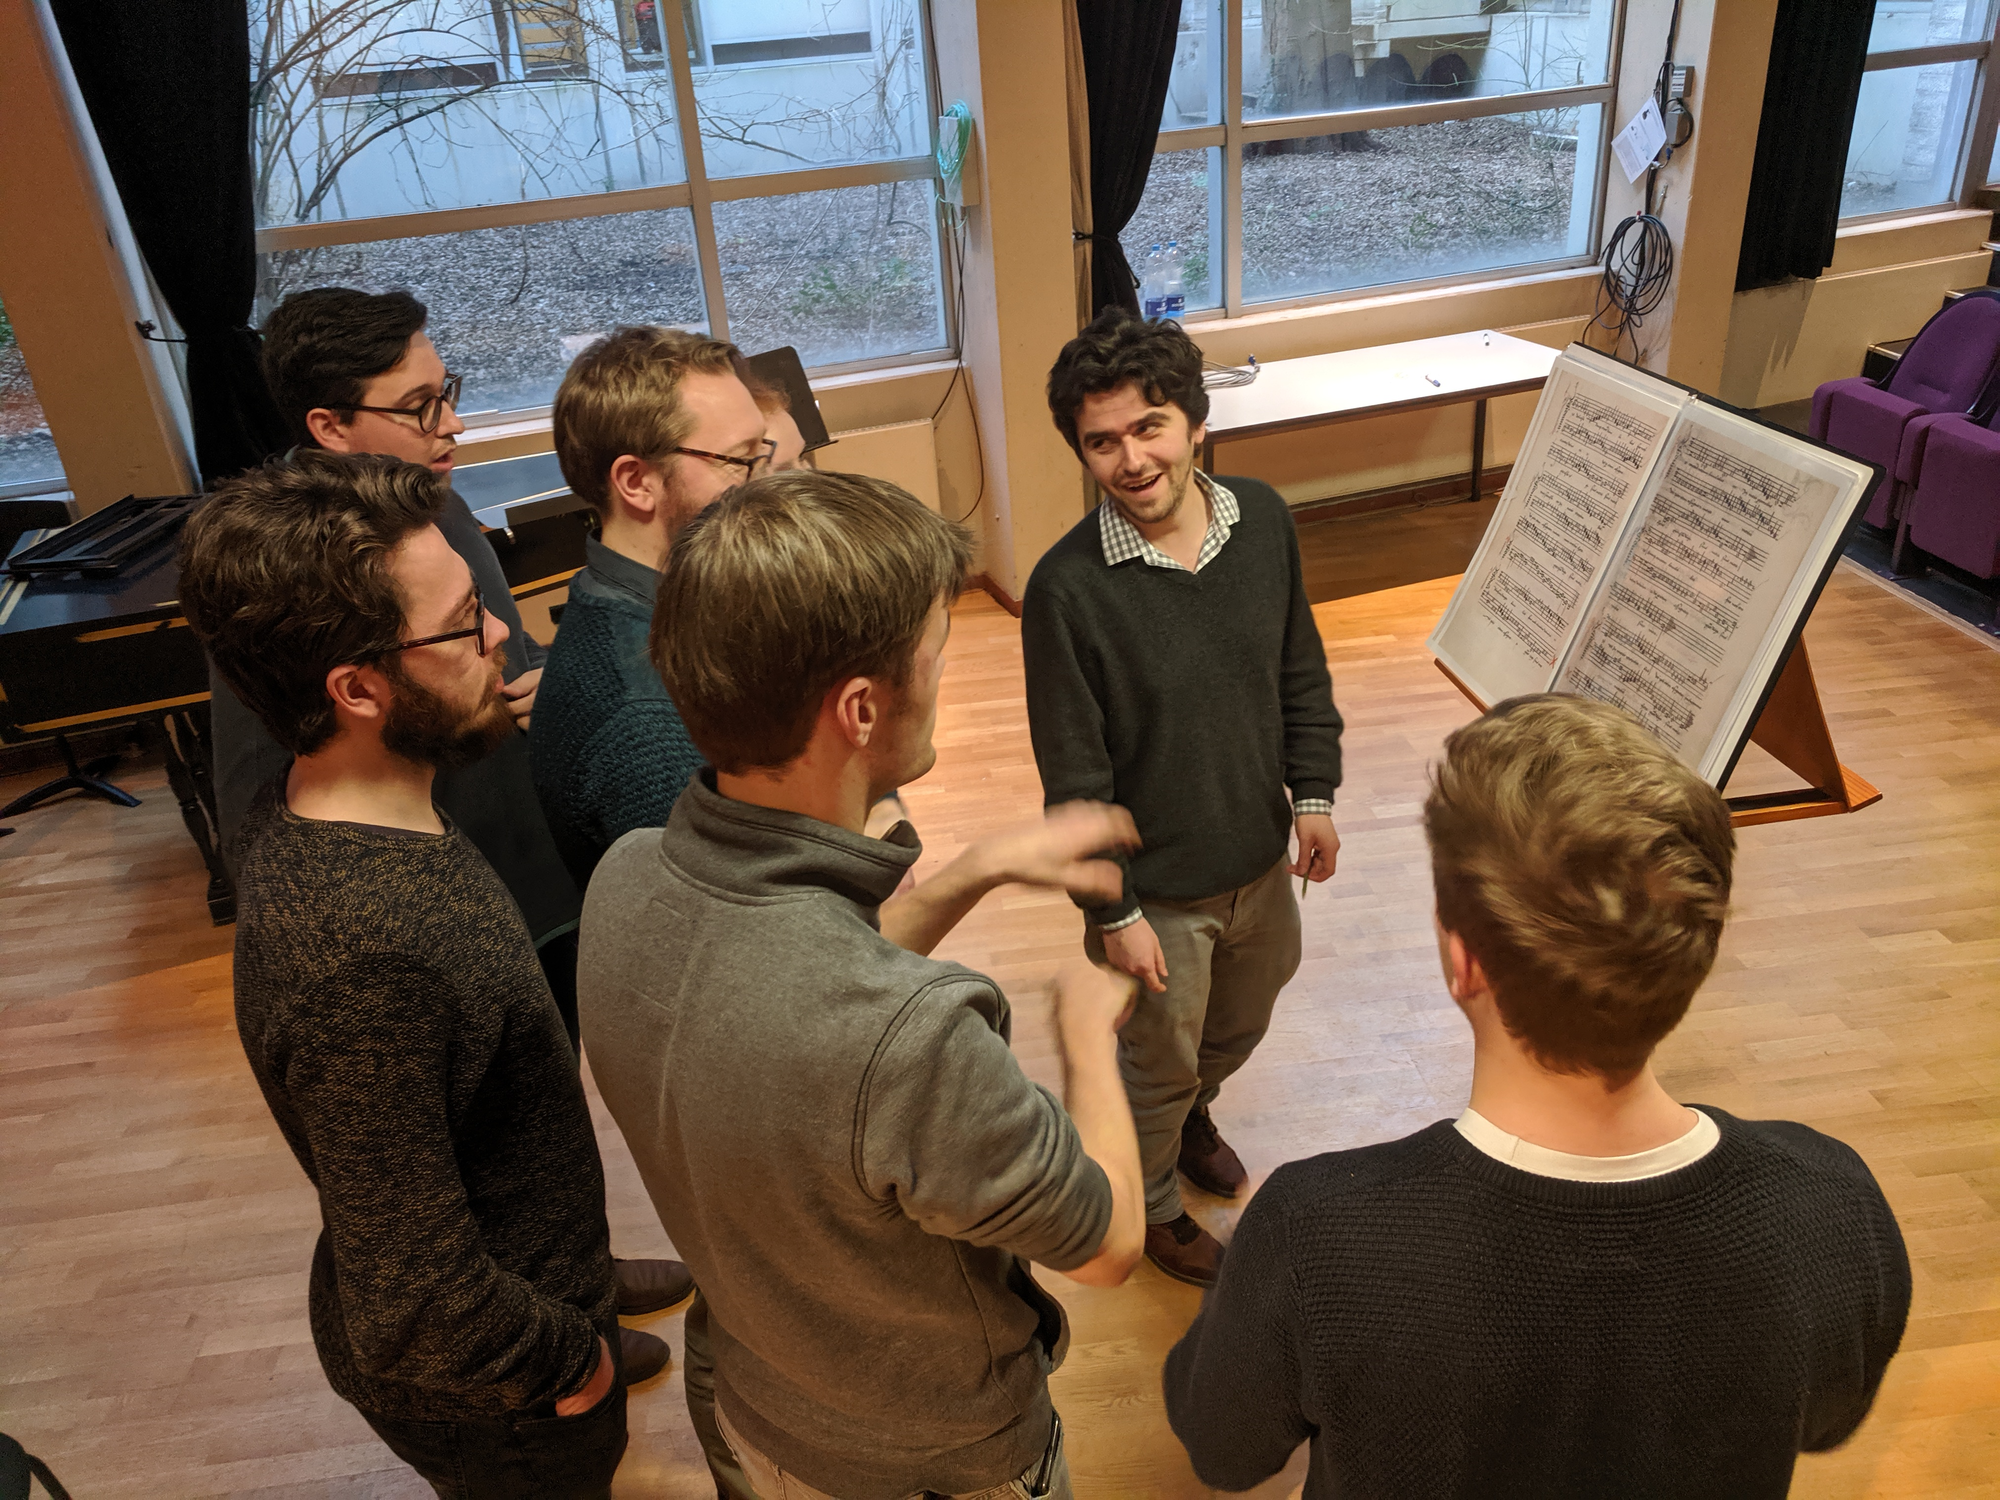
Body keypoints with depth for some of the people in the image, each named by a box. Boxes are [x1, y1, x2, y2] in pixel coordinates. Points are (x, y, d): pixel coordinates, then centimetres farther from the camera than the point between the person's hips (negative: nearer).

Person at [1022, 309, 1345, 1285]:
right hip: (1157, 889, -5)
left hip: (1260, 859, 5)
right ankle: (1153, 1203, 48)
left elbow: (1301, 671, 5)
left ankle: (1189, 1110, 62)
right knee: (1156, 1066, 18)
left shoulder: (1263, 520, -10)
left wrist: (1313, 795, 4)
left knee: (1241, 1025, 29)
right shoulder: (1068, 588, -25)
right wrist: (1113, 913, -14)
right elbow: (1073, 774, -19)